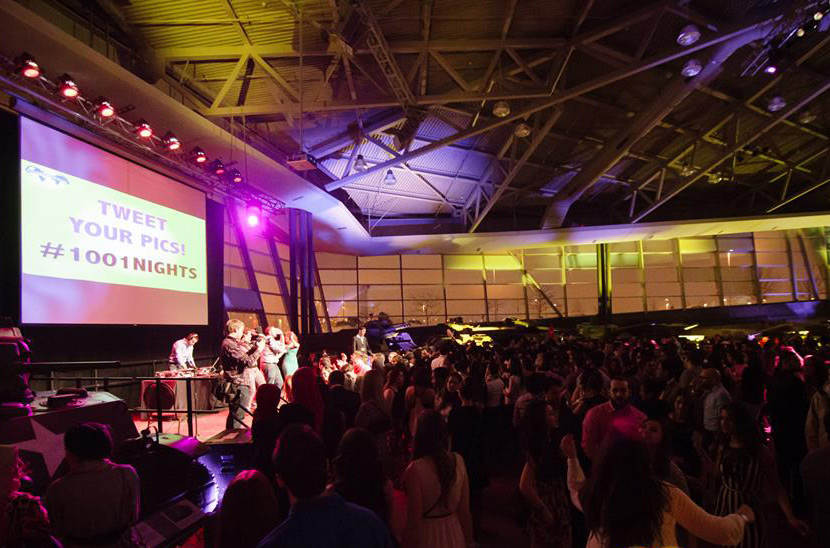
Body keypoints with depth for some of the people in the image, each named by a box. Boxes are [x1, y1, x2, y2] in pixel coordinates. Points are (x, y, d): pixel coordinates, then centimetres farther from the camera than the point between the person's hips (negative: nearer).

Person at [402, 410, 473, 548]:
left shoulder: (416, 469, -24)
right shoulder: (458, 461, -9)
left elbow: (414, 523, -18)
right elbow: (465, 510, 0)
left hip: (427, 535, -4)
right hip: (454, 532, 4)